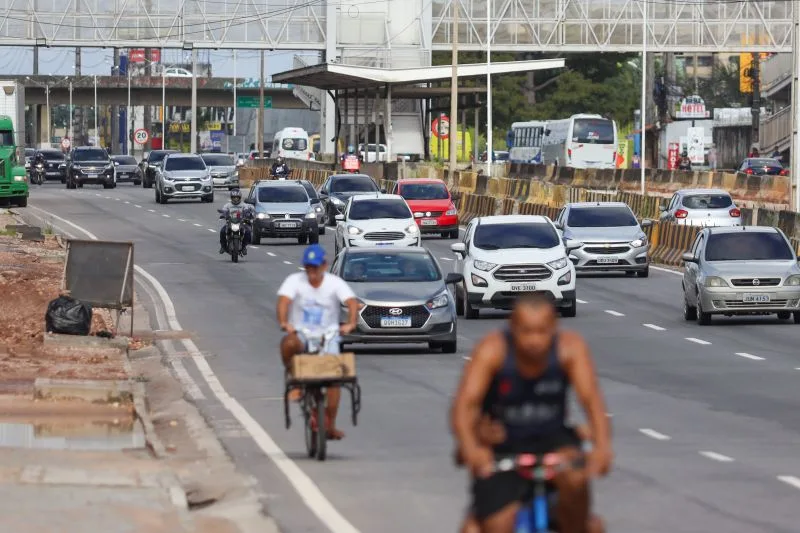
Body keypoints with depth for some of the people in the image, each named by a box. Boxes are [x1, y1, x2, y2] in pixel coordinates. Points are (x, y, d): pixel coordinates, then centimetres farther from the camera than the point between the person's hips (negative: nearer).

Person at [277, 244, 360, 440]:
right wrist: (284, 323, -42)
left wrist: (351, 324, -39)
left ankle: (330, 425, 1)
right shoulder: (294, 281, -5)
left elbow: (352, 302, -19)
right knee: (288, 343, -37)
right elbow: (283, 300, -21)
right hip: (300, 333, -1)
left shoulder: (335, 283, -5)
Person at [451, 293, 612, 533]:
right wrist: (470, 448, -47)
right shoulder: (492, 350, -20)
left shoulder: (571, 348, -16)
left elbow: (591, 399, -25)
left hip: (551, 440, 2)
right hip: (501, 448, -2)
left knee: (574, 478, -29)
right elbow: (464, 405, -29)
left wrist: (602, 446, -43)